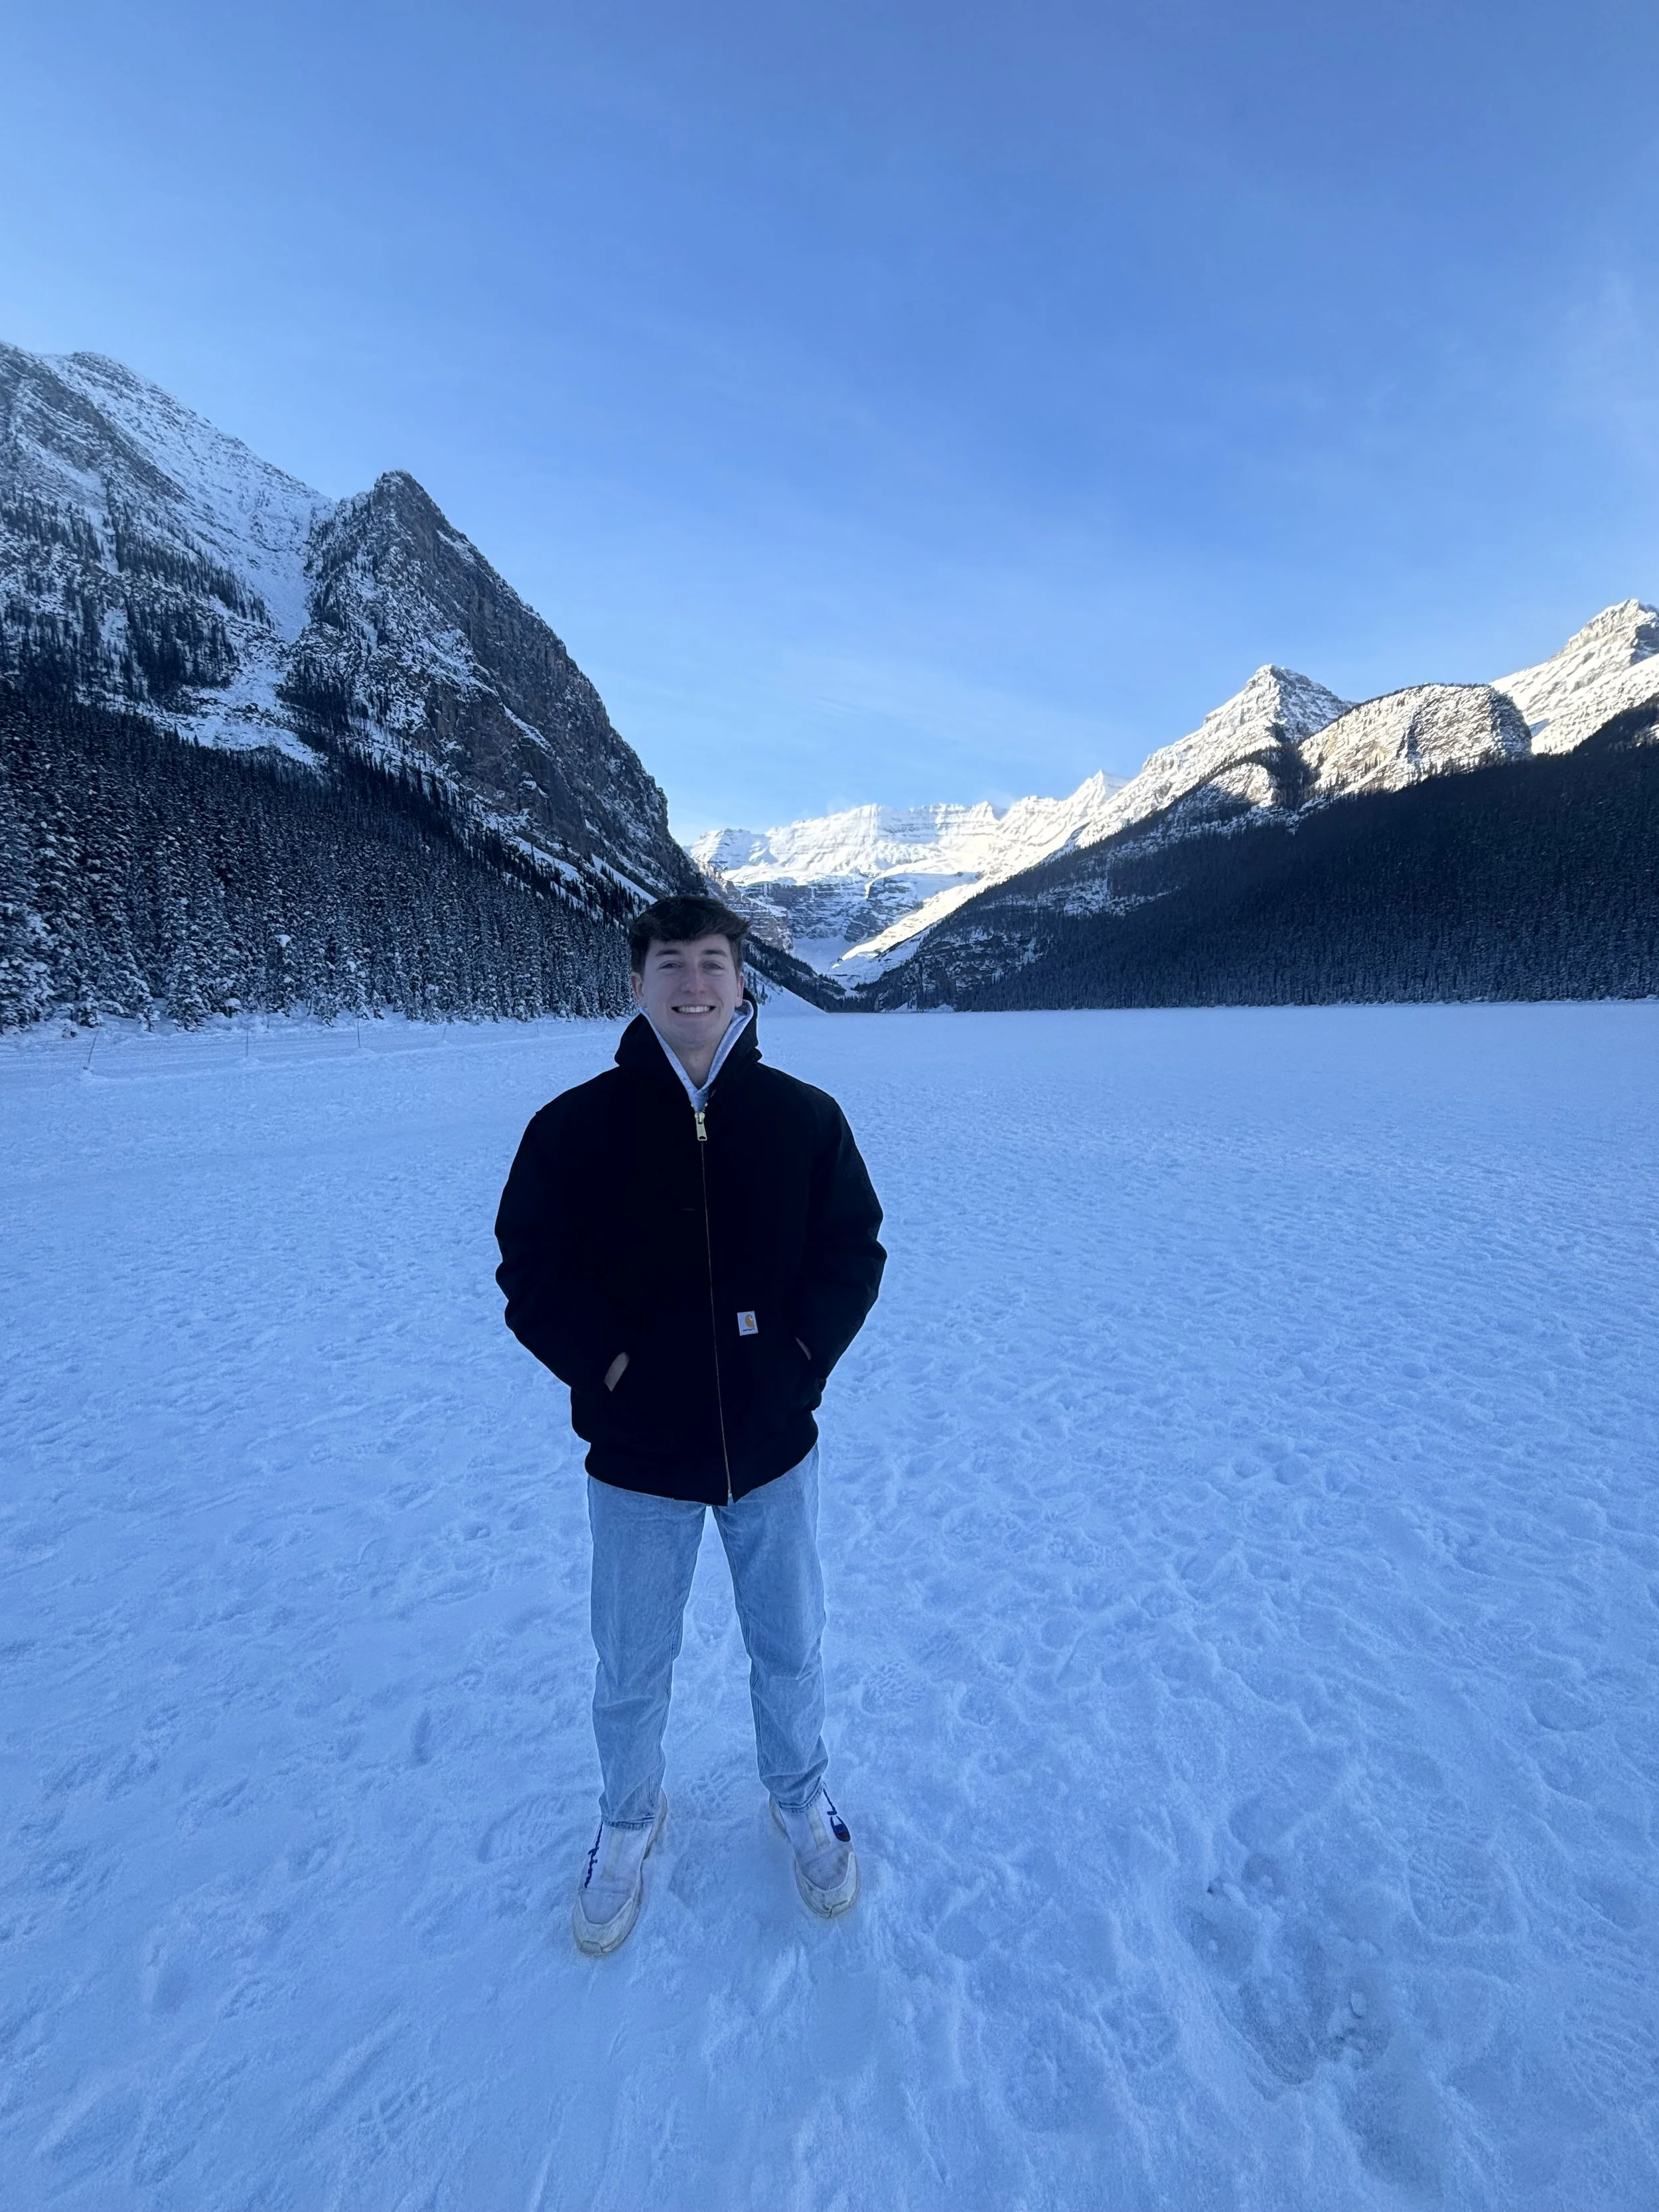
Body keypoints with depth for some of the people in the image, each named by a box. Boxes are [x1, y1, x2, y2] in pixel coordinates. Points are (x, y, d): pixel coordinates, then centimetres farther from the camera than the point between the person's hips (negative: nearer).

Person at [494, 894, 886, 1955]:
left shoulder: (805, 1116, -7)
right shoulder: (576, 1126, -10)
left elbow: (853, 1251, 0)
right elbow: (532, 1271, -4)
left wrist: (802, 1354, -11)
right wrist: (610, 1365, -12)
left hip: (776, 1443, 1)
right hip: (639, 1455, 0)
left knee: (791, 1647, 22)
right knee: (632, 1668, 21)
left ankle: (802, 1797, 52)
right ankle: (630, 1818, 51)